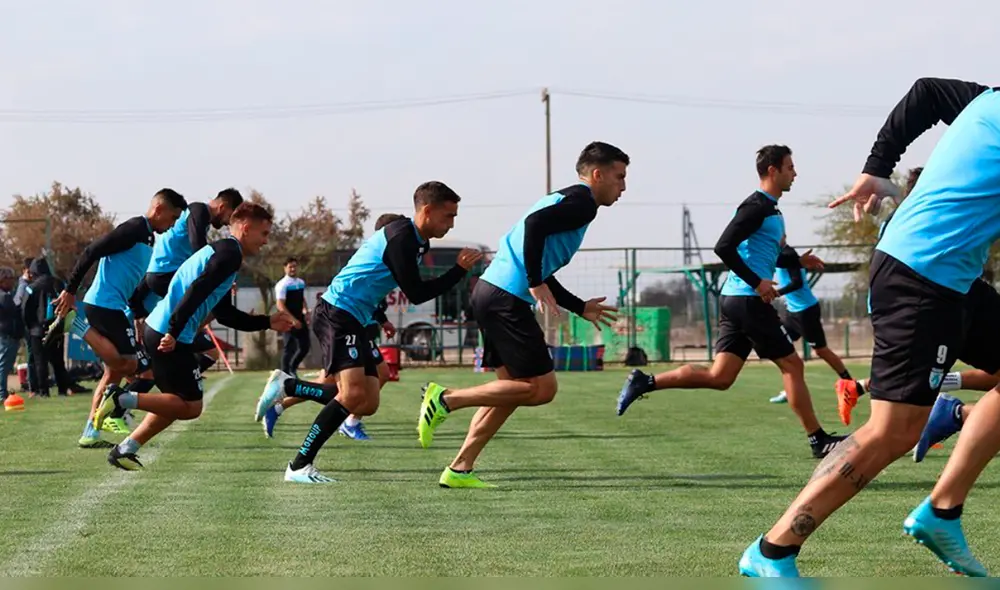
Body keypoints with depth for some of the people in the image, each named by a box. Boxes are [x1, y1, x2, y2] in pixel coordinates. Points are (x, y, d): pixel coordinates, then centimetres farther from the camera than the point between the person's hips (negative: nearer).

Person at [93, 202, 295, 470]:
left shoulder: (219, 251, 23)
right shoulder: (229, 254, -9)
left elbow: (226, 315, 26)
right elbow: (196, 292, -23)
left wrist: (268, 322, 24)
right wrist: (174, 332, -27)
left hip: (157, 328, 10)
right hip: (168, 334, -10)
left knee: (177, 403, 19)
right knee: (191, 407, -3)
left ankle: (125, 450, 18)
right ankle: (123, 399, -10)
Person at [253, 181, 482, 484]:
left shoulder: (415, 241, 16)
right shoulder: (401, 238, -16)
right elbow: (416, 294, -16)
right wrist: (460, 270, -11)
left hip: (353, 321, 10)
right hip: (337, 314, -10)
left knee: (367, 404, 5)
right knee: (353, 394, -22)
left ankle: (287, 386, 12)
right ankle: (299, 467, -17)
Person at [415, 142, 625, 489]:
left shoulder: (565, 201, 25)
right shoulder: (582, 203, -5)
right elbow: (535, 223, -23)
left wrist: (581, 308, 32)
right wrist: (536, 284, -21)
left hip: (491, 292, 10)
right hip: (507, 299, -10)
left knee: (513, 388, 15)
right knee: (542, 388, -7)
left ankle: (460, 470, 13)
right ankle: (447, 399, -8)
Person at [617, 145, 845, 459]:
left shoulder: (768, 209, 19)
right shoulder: (756, 207, -12)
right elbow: (724, 247, -21)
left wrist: (798, 261, 22)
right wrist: (757, 282, -20)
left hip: (734, 300, 10)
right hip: (749, 301, -10)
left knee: (719, 377, 3)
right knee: (792, 364, -1)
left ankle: (645, 382, -1)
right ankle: (818, 441, 6)